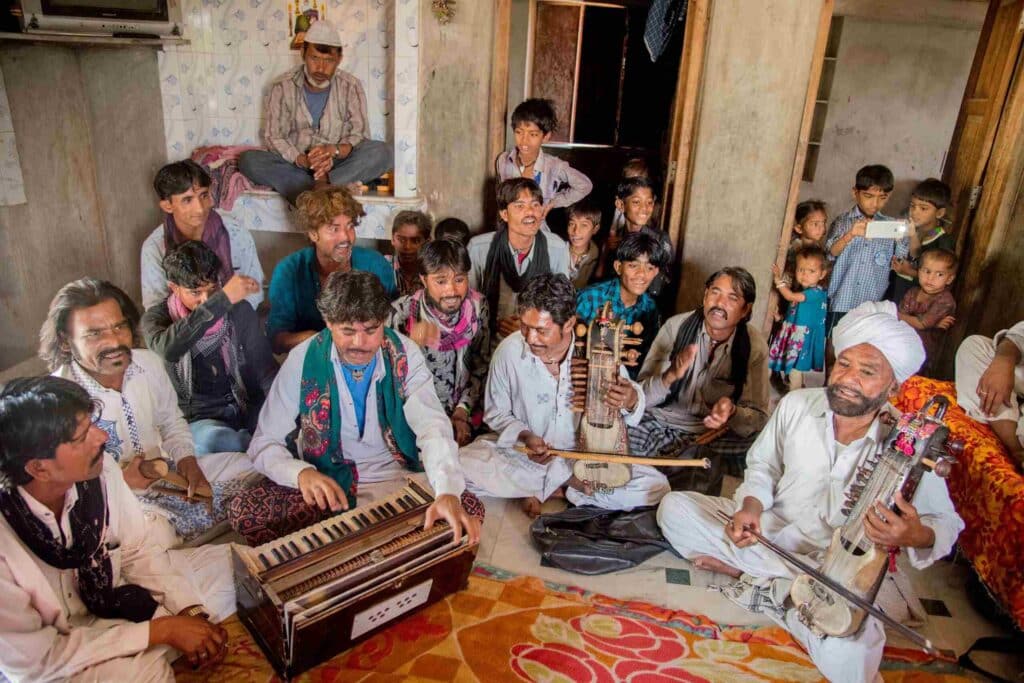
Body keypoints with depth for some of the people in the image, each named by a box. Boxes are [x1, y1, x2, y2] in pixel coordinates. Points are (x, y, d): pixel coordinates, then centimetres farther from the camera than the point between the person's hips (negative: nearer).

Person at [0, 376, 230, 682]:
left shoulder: (100, 469, -19)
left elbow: (139, 550, -4)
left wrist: (192, 612, -17)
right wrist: (162, 630, -23)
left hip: (109, 601, 6)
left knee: (230, 566, -3)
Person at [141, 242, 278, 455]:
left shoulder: (239, 310, 4)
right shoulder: (157, 318, -3)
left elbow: (264, 365, 4)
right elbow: (168, 349, -29)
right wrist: (223, 299, -37)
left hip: (248, 407, 2)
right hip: (199, 417, -1)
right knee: (213, 440, -36)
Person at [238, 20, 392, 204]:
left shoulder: (350, 86, -1)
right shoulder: (282, 87, -3)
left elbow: (361, 135, -4)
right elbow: (273, 137, -5)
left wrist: (334, 150, -27)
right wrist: (302, 160, -26)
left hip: (338, 164, 0)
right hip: (294, 164, 0)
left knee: (381, 152, -27)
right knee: (249, 160, -27)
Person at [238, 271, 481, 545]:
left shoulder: (405, 356, -9)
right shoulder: (303, 360, -9)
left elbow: (433, 427, -22)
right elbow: (264, 443, -5)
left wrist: (448, 494, -41)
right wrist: (301, 472, -29)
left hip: (398, 481, 1)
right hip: (326, 485, 0)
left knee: (468, 509, -24)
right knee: (245, 510, -24)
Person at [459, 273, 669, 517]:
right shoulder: (509, 350, -16)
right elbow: (497, 414, -2)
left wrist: (631, 400, -28)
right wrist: (524, 436, -22)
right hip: (523, 454, 0)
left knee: (656, 487, -19)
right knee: (464, 464, -25)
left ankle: (541, 488, -7)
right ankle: (565, 482, -9)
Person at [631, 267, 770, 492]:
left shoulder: (754, 346, -7)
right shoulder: (676, 326, -8)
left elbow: (758, 418, -6)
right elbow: (642, 395, -10)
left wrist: (731, 412, -29)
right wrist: (671, 376, -32)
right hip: (658, 421, 0)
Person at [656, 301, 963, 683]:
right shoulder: (796, 404, -6)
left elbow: (946, 522, -6)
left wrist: (918, 536, -31)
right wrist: (751, 506, -14)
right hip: (771, 528, 4)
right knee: (674, 508, -14)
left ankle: (764, 583, -9)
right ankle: (786, 582, -12)